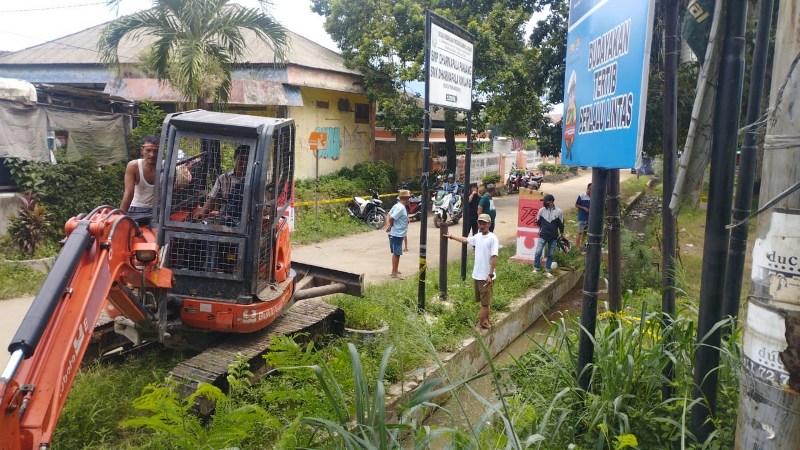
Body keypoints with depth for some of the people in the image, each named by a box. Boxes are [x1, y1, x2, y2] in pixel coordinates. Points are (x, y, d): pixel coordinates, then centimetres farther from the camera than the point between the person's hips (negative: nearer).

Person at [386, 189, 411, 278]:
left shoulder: (397, 206, 11)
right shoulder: (401, 208, -19)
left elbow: (389, 215, 9)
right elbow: (391, 218, -25)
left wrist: (388, 225, -5)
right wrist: (390, 226, -7)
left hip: (398, 234, 10)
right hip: (397, 234, -10)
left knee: (396, 253, 18)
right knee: (396, 253, -3)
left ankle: (395, 271, 29)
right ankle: (394, 273, 3)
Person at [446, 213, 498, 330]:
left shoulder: (493, 238, -16)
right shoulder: (478, 236, 7)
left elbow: (494, 257, -20)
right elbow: (465, 240, 26)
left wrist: (490, 275, -23)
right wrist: (451, 236, 33)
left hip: (486, 276, -8)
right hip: (477, 275, 8)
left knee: (485, 302, 1)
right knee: (483, 301, 17)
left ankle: (481, 324, 6)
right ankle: (485, 321, 28)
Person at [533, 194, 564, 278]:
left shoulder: (559, 211, -7)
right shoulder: (542, 210, -5)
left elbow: (561, 224, 3)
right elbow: (538, 222, 12)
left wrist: (561, 235, 8)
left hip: (553, 237, 0)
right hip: (543, 235, 0)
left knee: (550, 254, 8)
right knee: (538, 252, -6)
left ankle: (547, 271, 19)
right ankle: (536, 268, 9)